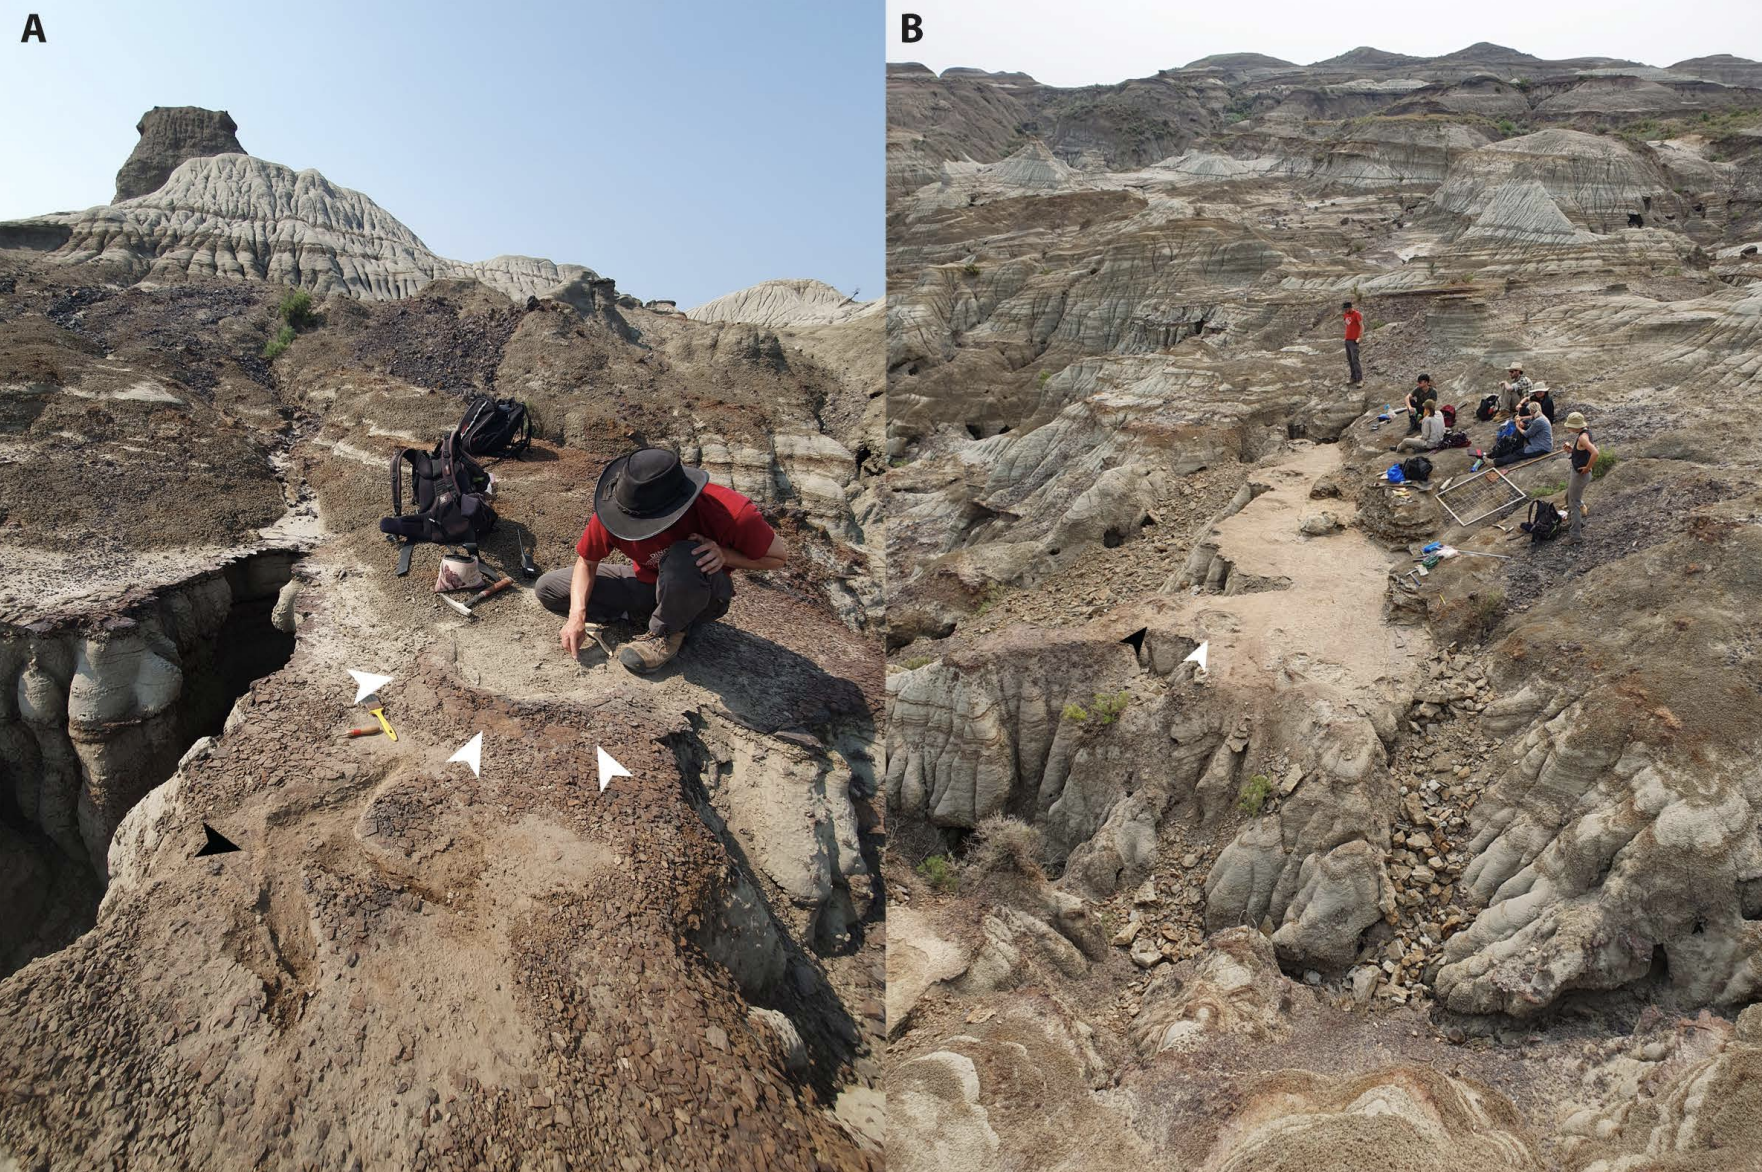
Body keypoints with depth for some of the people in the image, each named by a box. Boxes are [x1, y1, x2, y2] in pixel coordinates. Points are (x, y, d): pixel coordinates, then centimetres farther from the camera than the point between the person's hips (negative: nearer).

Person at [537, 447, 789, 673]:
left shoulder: (728, 511, -33)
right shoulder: (616, 509, -24)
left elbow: (779, 555, -18)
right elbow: (586, 562, -7)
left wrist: (724, 555, -34)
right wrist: (577, 615, -23)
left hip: (703, 596, -4)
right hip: (646, 583, 4)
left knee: (685, 558, -41)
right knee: (547, 588, -6)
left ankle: (667, 634, -13)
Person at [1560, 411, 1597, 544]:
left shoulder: (1582, 437, -26)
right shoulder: (1585, 432, 6)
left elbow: (1595, 453, -38)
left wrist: (1588, 468, -27)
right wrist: (1570, 448, 3)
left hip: (1580, 474, -10)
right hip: (1575, 472, 10)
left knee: (1574, 503, -2)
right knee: (1569, 498, 26)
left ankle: (1575, 535, 4)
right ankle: (1578, 524, 40)